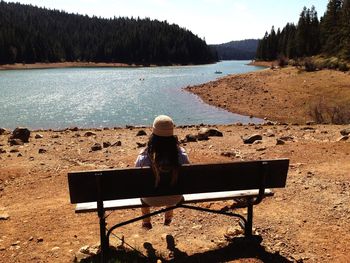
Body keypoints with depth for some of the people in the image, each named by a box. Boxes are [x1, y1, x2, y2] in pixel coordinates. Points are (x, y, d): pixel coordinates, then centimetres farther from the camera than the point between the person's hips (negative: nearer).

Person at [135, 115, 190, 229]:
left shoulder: (144, 158, -26)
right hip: (174, 198, 1)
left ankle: (146, 222, 51)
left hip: (151, 200, -1)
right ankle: (168, 218, 57)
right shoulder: (182, 155, -22)